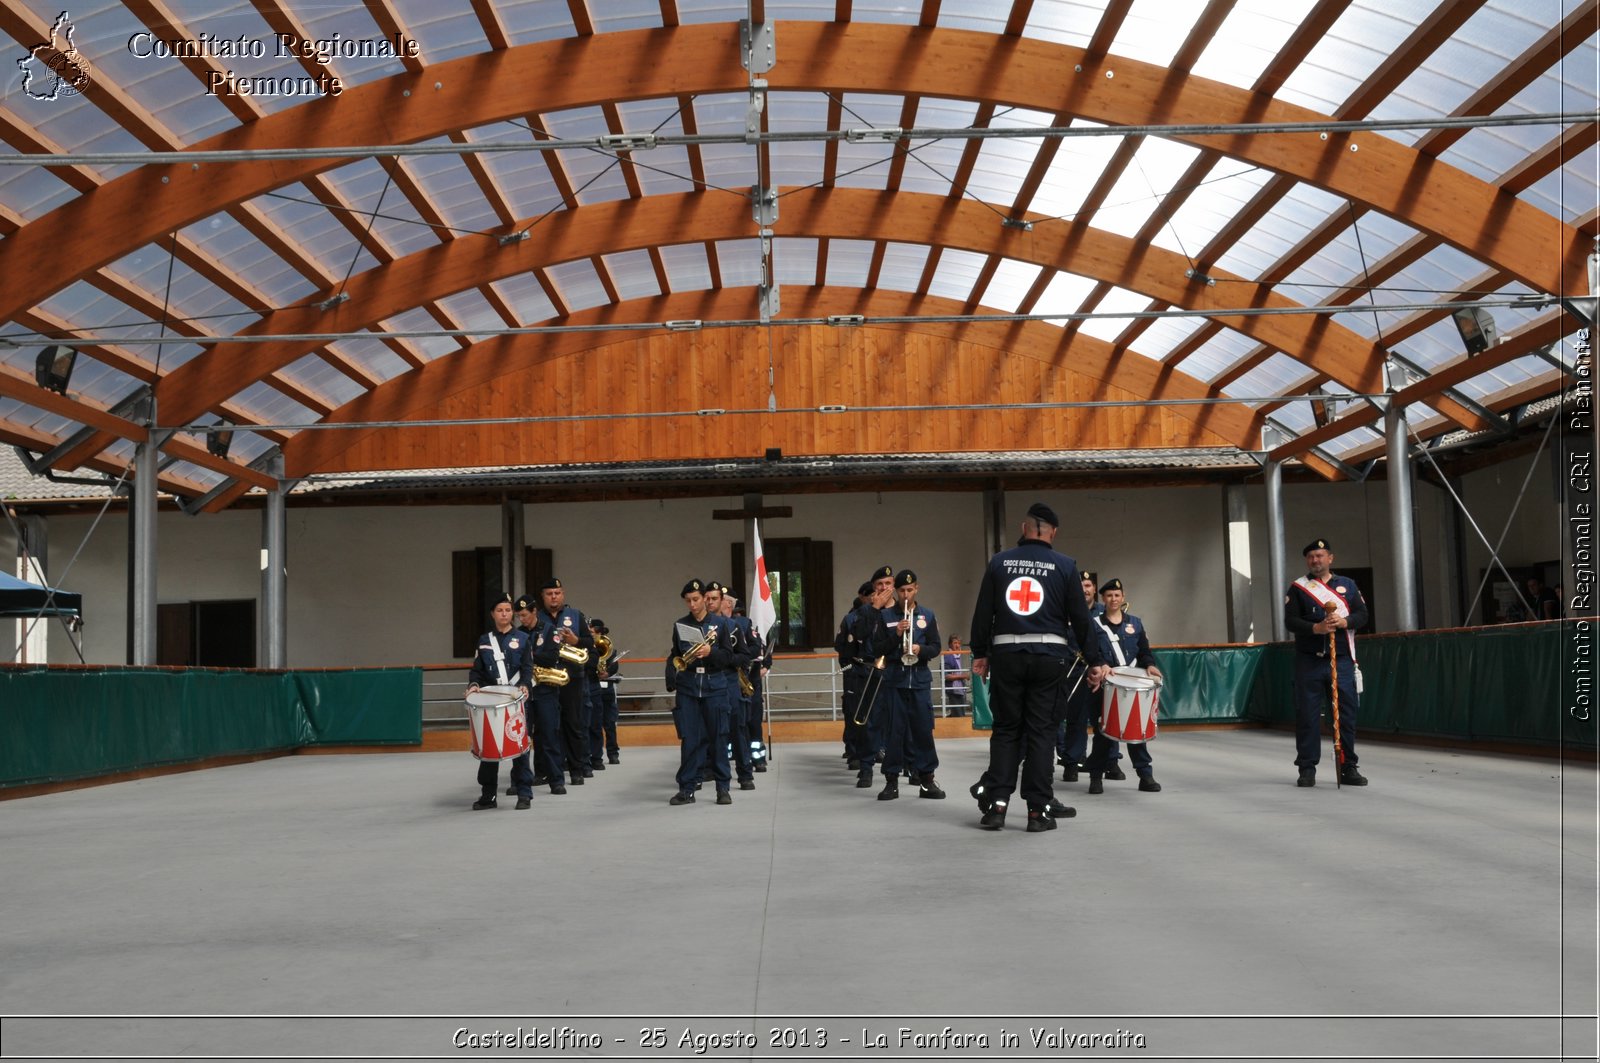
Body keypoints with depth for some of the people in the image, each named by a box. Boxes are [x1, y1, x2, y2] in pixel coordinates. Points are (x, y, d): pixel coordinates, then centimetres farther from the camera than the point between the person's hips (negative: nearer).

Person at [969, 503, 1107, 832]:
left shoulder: (999, 562, 5)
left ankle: (996, 804, 3)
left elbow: (982, 612, 5)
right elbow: (1080, 618, 1)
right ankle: (1038, 810, 4)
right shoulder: (1064, 566, 0)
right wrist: (1094, 662, 8)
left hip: (1005, 654, 1)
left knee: (1005, 729, 11)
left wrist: (979, 653, 14)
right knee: (1041, 730, 4)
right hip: (1048, 656, -1)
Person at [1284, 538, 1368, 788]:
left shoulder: (1348, 585, 12)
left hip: (1342, 659, 2)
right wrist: (1316, 628, -20)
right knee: (1307, 715, -1)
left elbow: (1362, 615, 6)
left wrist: (1344, 622, -14)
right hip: (1309, 661, -2)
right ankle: (1307, 768, 6)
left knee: (1347, 713, 2)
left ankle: (1348, 767, 11)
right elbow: (1290, 620, -4)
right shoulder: (1297, 587, 4)